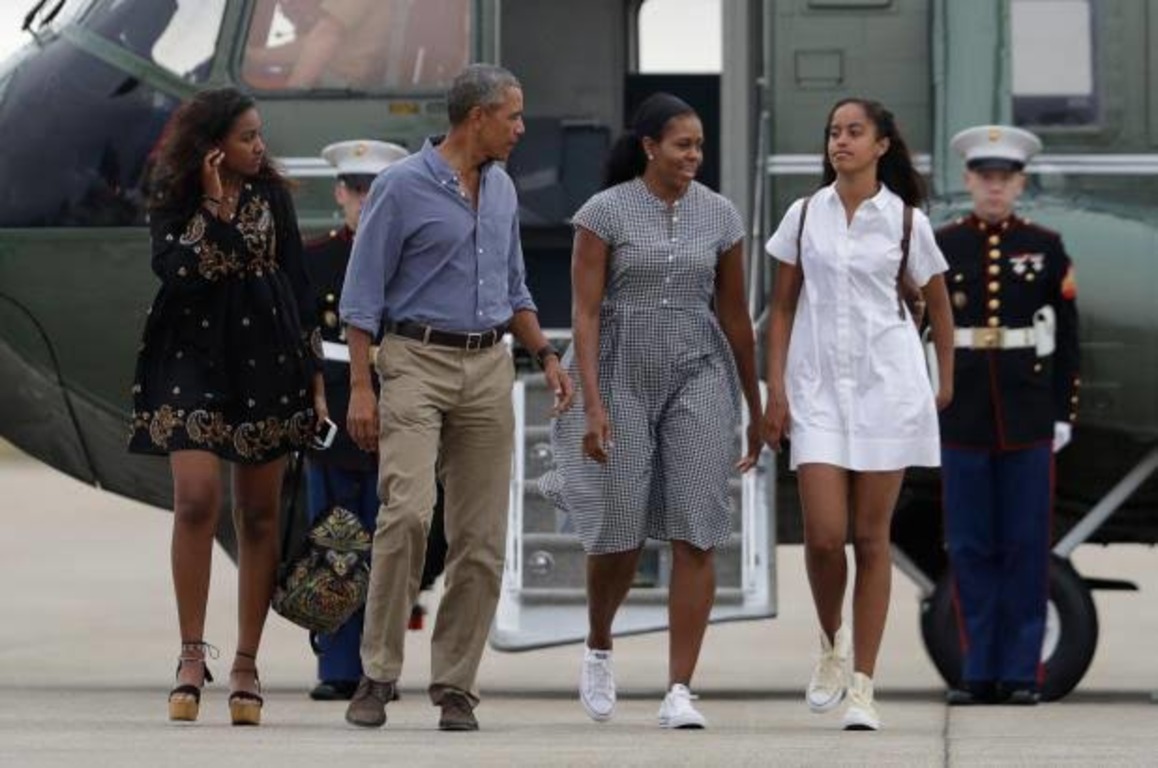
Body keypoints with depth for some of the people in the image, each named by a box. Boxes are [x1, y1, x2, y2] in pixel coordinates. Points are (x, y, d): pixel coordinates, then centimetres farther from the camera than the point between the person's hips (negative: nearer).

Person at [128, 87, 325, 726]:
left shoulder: (272, 195, 7)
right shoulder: (174, 200, 2)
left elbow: (296, 283, 11)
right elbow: (174, 271, -14)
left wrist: (312, 371, 9)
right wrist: (215, 208, -16)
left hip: (265, 360, 2)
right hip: (194, 356, -2)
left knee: (259, 516, 3)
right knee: (195, 499, -16)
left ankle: (246, 666, 8)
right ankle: (192, 655, -9)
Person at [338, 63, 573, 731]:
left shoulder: (502, 189, 13)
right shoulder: (403, 187, -6)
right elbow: (364, 295, -5)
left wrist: (547, 356, 11)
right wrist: (361, 388, -11)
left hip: (489, 369, 6)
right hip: (417, 362, -6)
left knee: (481, 539, 1)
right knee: (408, 512, -21)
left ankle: (457, 687, 7)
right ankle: (379, 674, -12)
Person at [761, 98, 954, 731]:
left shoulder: (906, 221, 2)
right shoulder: (804, 216, 5)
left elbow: (938, 304, 13)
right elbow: (782, 308, 8)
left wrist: (947, 382, 14)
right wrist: (775, 388, 1)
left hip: (886, 386, -1)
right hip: (818, 387, 1)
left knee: (871, 537, 0)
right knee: (823, 534, -10)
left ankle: (862, 686, 4)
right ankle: (832, 641, 19)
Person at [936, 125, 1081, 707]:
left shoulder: (1046, 248, 5)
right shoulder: (939, 247, 3)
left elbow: (1066, 338, 6)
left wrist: (1064, 413, 0)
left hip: (1028, 418, 0)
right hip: (962, 418, 0)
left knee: (1026, 547, 0)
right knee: (971, 548, 2)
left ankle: (1021, 674, 5)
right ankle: (980, 673, 8)